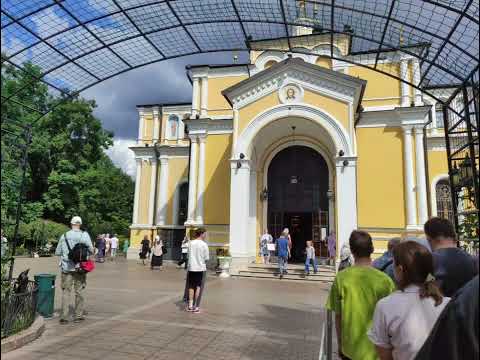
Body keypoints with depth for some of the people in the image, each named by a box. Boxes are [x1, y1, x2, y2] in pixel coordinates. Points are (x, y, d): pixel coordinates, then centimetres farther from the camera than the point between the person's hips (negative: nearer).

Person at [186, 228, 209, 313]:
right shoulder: (204, 244, -11)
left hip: (191, 267, 4)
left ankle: (190, 305, 18)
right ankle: (195, 307, 8)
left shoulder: (191, 243, 0)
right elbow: (207, 258, -7)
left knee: (191, 286, 15)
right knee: (198, 287, 6)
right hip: (200, 268, -4)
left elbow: (188, 255, 5)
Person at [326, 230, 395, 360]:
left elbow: (338, 316, -4)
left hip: (350, 347, 1)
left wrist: (340, 344, 10)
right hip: (376, 348, -1)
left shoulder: (341, 278, -12)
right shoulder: (384, 280, -16)